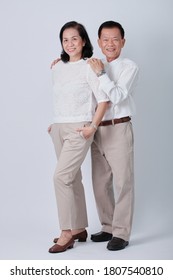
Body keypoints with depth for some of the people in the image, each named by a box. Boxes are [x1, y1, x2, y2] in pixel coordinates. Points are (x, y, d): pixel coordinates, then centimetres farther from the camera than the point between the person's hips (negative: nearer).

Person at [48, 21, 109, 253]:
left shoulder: (89, 67, -7)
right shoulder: (57, 69, 11)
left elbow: (103, 99, -11)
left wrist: (92, 127, -16)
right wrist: (55, 124, 11)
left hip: (78, 130, -7)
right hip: (59, 129, 7)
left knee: (61, 177, -14)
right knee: (73, 178, 11)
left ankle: (67, 233, -6)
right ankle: (79, 228, 21)